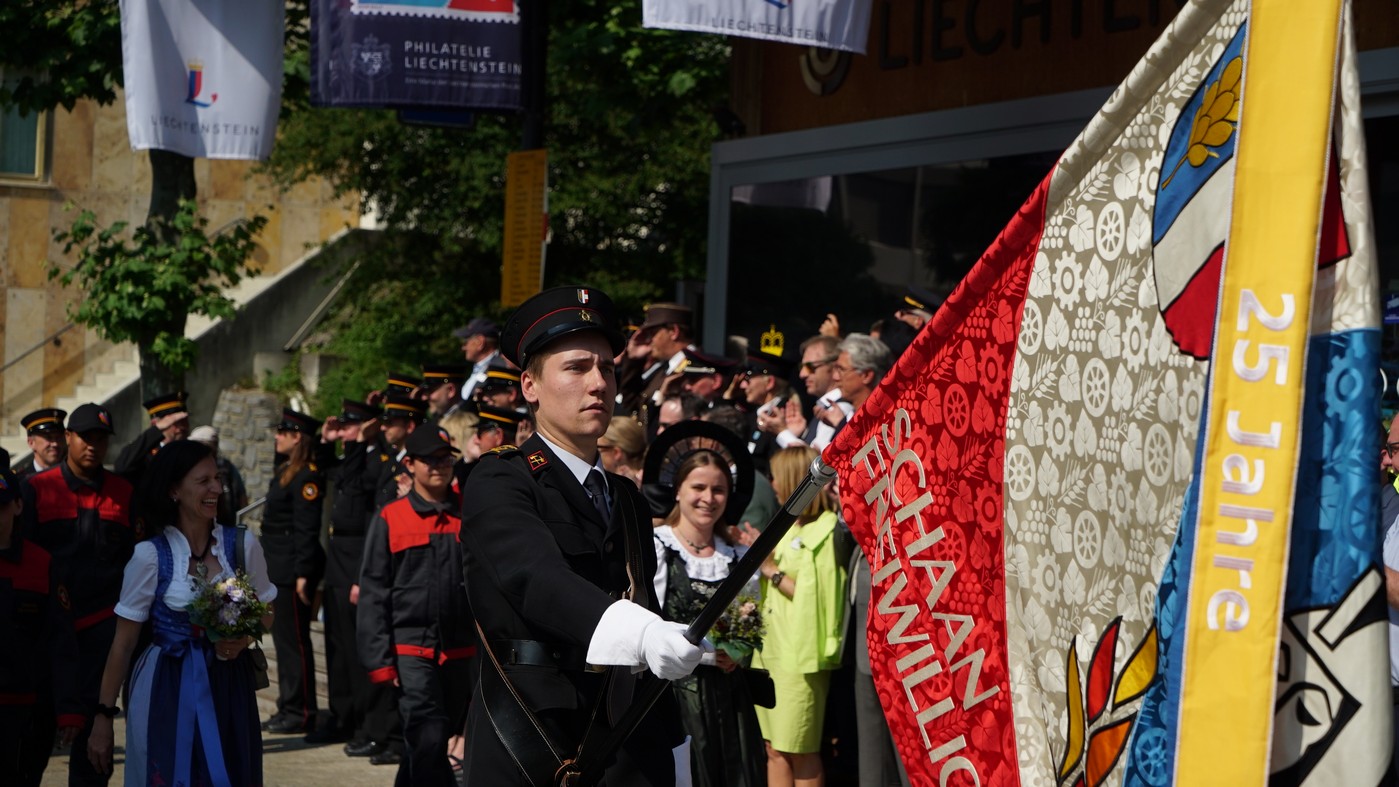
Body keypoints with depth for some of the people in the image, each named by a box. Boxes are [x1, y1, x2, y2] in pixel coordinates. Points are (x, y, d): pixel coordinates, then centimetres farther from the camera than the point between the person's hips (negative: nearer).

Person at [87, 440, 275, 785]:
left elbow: (265, 612, 11)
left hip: (228, 688, 2)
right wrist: (103, 716, -2)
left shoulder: (243, 544, -3)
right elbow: (124, 641, -4)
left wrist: (244, 639, -12)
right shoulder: (150, 555, -9)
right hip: (168, 692, -2)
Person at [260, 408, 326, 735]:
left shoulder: (307, 476, -15)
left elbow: (307, 530, -19)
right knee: (283, 638, 13)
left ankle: (301, 713, 0)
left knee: (294, 641, -5)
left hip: (293, 570, -10)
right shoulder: (285, 472, 16)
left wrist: (303, 574, -21)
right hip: (278, 570, 10)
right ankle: (289, 708, 20)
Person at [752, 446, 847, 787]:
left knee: (801, 753, -3)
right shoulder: (790, 528, 16)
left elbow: (820, 599, -18)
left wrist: (773, 571, -13)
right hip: (770, 651, 8)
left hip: (800, 656, -8)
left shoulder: (826, 532, -11)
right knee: (775, 751, 9)